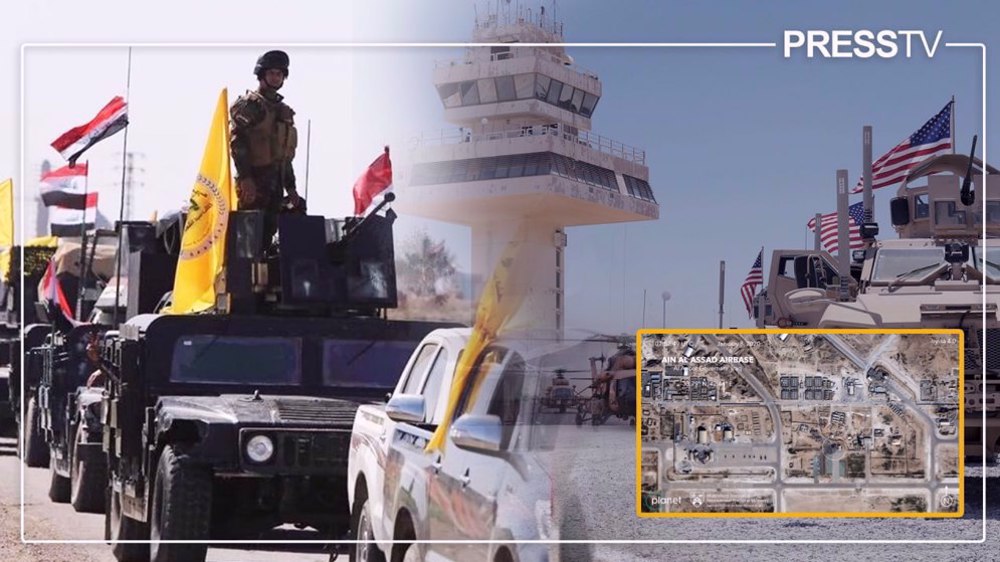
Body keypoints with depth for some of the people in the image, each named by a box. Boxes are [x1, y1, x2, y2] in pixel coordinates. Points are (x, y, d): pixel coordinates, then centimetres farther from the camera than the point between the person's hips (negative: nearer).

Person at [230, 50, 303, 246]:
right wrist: (245, 178, -23)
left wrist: (290, 187, 20)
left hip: (275, 185, 8)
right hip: (254, 183, -8)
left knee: (268, 231, 7)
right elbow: (237, 142, -14)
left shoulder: (283, 110, 22)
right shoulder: (248, 105, -4)